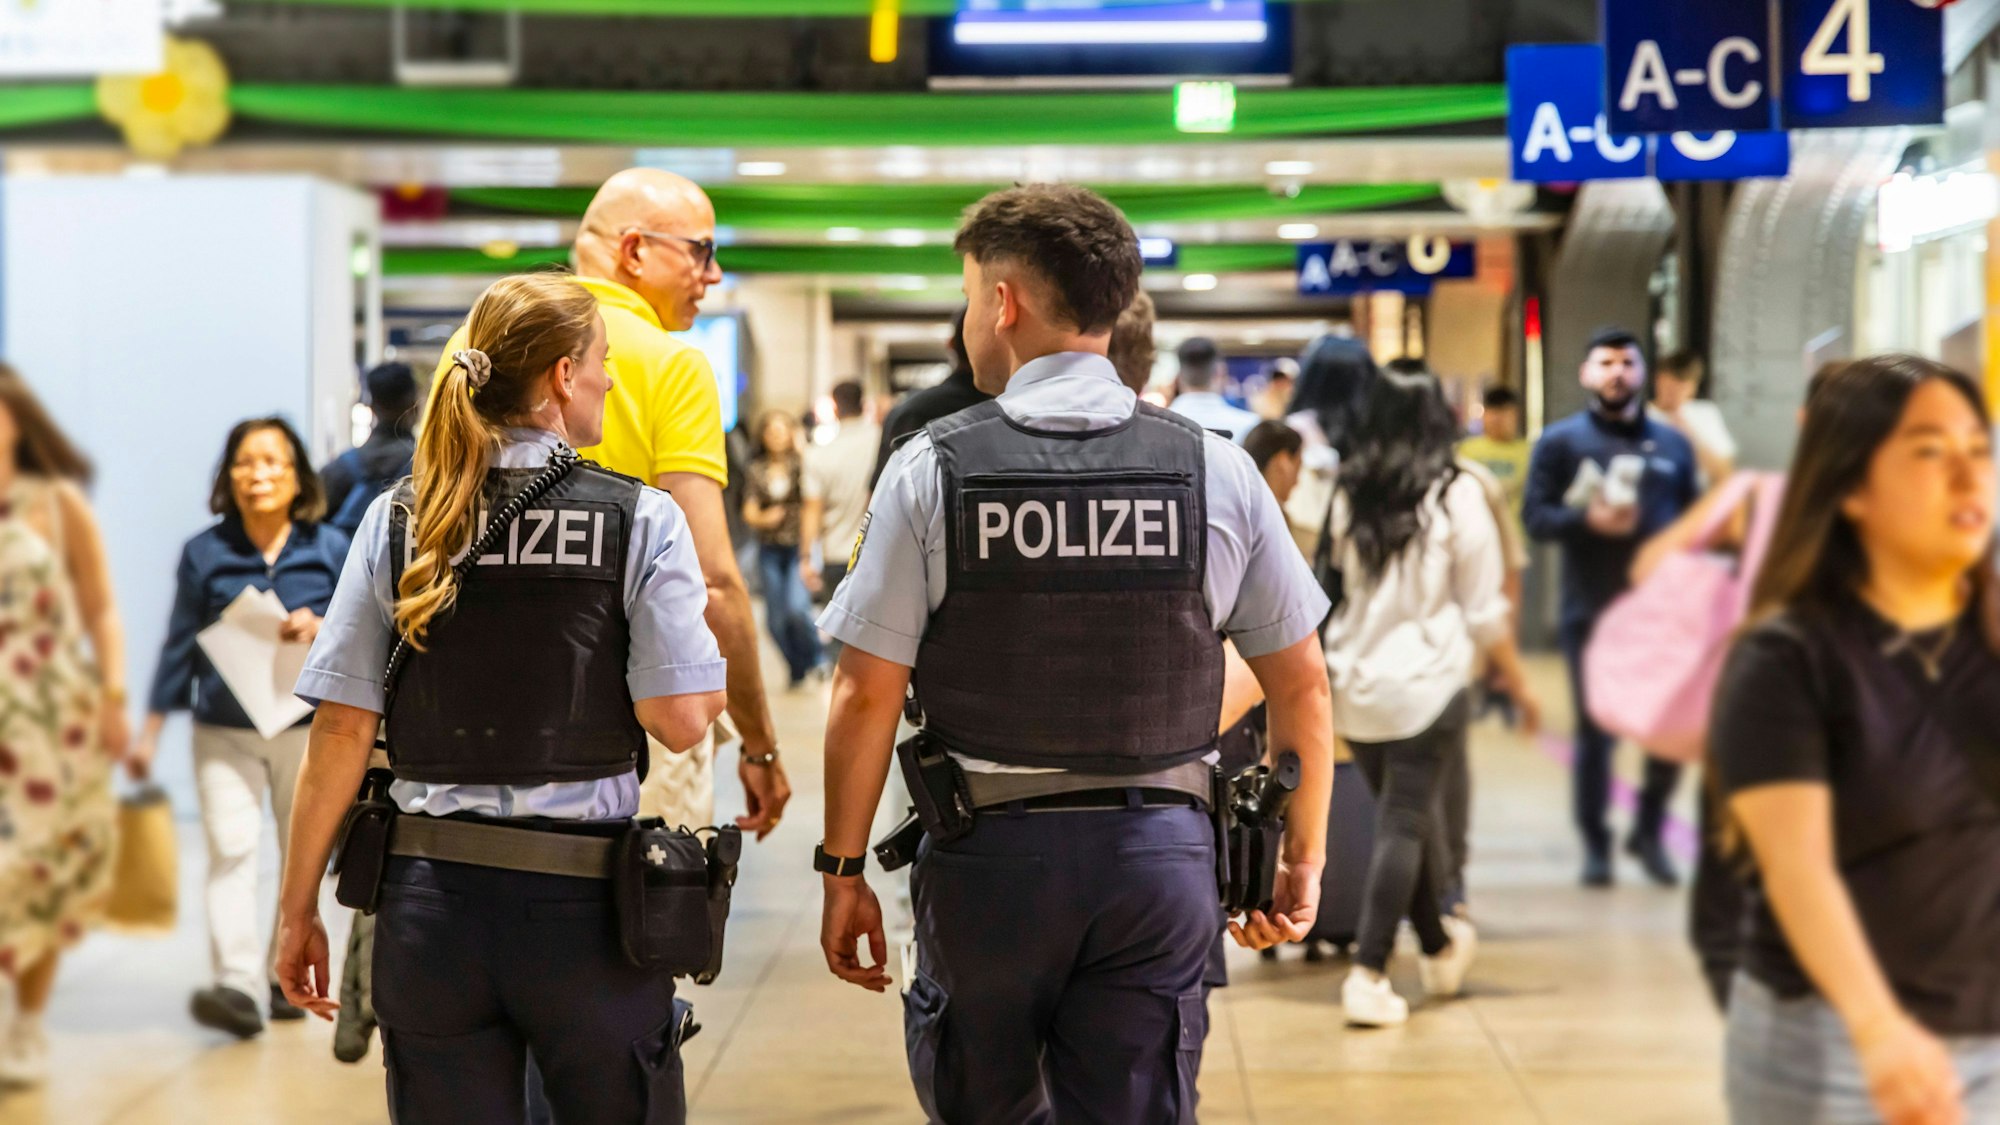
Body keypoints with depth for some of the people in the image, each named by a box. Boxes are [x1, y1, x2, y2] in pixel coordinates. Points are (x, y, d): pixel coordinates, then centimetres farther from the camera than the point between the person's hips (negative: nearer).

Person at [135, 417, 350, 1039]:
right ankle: (237, 983, -21)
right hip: (224, 730, -1)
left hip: (309, 726, 1)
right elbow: (180, 645, 7)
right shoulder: (204, 554, 3)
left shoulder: (331, 550, 2)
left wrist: (321, 630, -17)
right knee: (230, 850, -14)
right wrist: (152, 729, 5)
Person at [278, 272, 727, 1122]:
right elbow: (678, 720, -11)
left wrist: (299, 909, 7)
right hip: (582, 901, -3)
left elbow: (341, 731, 0)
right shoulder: (641, 520, -6)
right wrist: (718, 669, 11)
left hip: (430, 901, 3)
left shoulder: (397, 522, 2)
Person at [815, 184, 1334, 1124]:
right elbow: (1301, 683, 5)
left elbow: (866, 695, -5)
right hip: (1160, 851, 1)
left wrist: (843, 871, 4)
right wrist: (1305, 855, 17)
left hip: (987, 851, -1)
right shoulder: (1214, 470, 0)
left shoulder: (931, 468, -5)